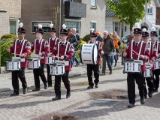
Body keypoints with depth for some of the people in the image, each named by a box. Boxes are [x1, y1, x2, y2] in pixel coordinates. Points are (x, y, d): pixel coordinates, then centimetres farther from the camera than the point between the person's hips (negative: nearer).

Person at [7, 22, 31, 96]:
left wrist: (24, 54, -32)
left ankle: (24, 87, 23)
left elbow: (28, 51, -12)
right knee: (14, 77, 1)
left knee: (21, 75, -6)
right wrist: (10, 50, -6)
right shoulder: (15, 42, 14)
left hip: (22, 62, -5)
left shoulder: (27, 43, -2)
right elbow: (12, 49, 17)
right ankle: (16, 91, 8)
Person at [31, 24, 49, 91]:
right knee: (35, 73, 3)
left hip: (42, 60, -5)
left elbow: (47, 51, -11)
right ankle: (37, 87, 9)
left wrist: (42, 54, -27)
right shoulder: (34, 42, 11)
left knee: (41, 72, -6)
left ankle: (45, 82, 22)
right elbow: (31, 49, 15)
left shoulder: (45, 42, -5)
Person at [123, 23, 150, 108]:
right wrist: (125, 54, -9)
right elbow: (127, 54, 14)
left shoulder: (144, 45, -1)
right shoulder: (130, 44, 7)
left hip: (140, 68, -2)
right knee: (130, 85, -1)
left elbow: (148, 56, -3)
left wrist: (144, 57, -24)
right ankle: (131, 102, 6)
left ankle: (142, 97, 38)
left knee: (141, 84, 10)